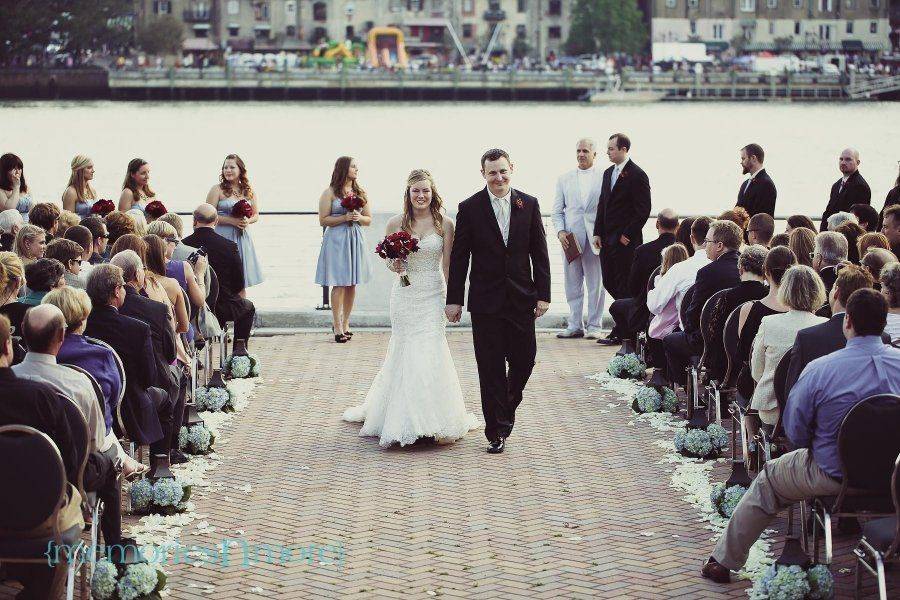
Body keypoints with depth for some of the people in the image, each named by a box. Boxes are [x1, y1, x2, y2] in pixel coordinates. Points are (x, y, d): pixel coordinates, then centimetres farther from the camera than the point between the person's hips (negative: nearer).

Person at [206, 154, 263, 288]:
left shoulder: (249, 191, 10)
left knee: (242, 282, 6)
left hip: (243, 237, 4)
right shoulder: (217, 190, -3)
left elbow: (256, 215, 16)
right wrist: (232, 220, -16)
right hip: (223, 236, -4)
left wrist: (247, 221, -7)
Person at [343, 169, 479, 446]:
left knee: (430, 349, -7)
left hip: (433, 295, -1)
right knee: (405, 351, 4)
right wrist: (394, 265, -12)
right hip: (405, 295, 1)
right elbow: (389, 261, 11)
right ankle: (405, 418, 18)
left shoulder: (444, 224, 0)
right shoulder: (396, 223, 2)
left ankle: (432, 418, 4)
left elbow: (448, 265, 1)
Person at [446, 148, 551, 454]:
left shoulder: (529, 204, 3)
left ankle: (506, 409, 33)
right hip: (485, 300, -2)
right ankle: (497, 431, 7)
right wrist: (454, 299, -3)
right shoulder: (469, 208, -2)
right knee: (491, 368, 1)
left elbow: (539, 253, 5)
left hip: (522, 299, 2)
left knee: (524, 361, 6)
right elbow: (459, 256, 0)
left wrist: (543, 294, 0)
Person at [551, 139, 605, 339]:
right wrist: (560, 231, -3)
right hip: (571, 239, 2)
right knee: (572, 284, 5)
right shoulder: (564, 178, 12)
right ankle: (575, 326, 12)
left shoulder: (605, 178, 3)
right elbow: (557, 211, 13)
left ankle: (594, 326, 8)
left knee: (596, 284, 1)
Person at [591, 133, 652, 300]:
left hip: (626, 242, -8)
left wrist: (627, 235, -13)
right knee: (609, 283, 8)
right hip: (607, 240, 8)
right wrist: (598, 233, 10)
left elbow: (643, 210, -12)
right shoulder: (608, 173, 16)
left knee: (624, 286, -6)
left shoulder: (637, 175, -9)